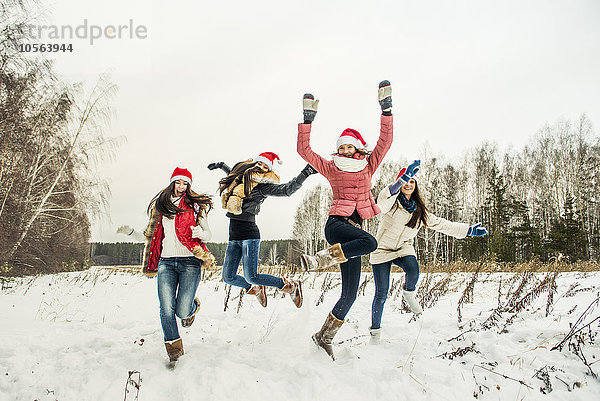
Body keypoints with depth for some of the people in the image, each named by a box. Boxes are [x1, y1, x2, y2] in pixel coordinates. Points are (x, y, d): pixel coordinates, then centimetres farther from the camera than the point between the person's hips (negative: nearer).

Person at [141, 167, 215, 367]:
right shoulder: (159, 205, 16)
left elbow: (208, 233, 7)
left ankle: (192, 307, 30)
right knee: (166, 309, -6)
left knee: (182, 311, -8)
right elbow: (151, 234, 25)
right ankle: (174, 348, 13)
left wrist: (200, 234, -17)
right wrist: (148, 263, 24)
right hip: (166, 262, 3)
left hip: (190, 262, -3)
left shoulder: (194, 205, 7)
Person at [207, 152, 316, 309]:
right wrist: (221, 165, 45)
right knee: (228, 278, 8)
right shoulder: (240, 177, 14)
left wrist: (305, 173, -27)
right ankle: (256, 289, 35)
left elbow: (287, 189, -19)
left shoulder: (263, 186, -6)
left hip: (249, 234, -7)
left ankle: (291, 286, 5)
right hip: (233, 235, 7)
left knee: (251, 277, -13)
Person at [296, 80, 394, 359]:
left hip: (355, 229, 4)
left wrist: (386, 108, -2)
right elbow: (304, 150, 2)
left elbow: (386, 140, 4)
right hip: (336, 224, -4)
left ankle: (324, 336, 13)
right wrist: (307, 118, -2)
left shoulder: (368, 167, 14)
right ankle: (319, 260, -33)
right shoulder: (331, 168, 8)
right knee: (370, 242, -38)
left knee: (350, 292, 0)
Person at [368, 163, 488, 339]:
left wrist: (469, 230, 14)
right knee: (381, 293, -5)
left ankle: (409, 294, 2)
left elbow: (440, 224, 14)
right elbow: (383, 200, -36)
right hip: (382, 250, -3)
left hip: (404, 249, 3)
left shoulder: (419, 210, 5)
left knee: (413, 269, -32)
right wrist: (403, 178, -49)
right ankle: (375, 328, 18)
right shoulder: (392, 202, -11)